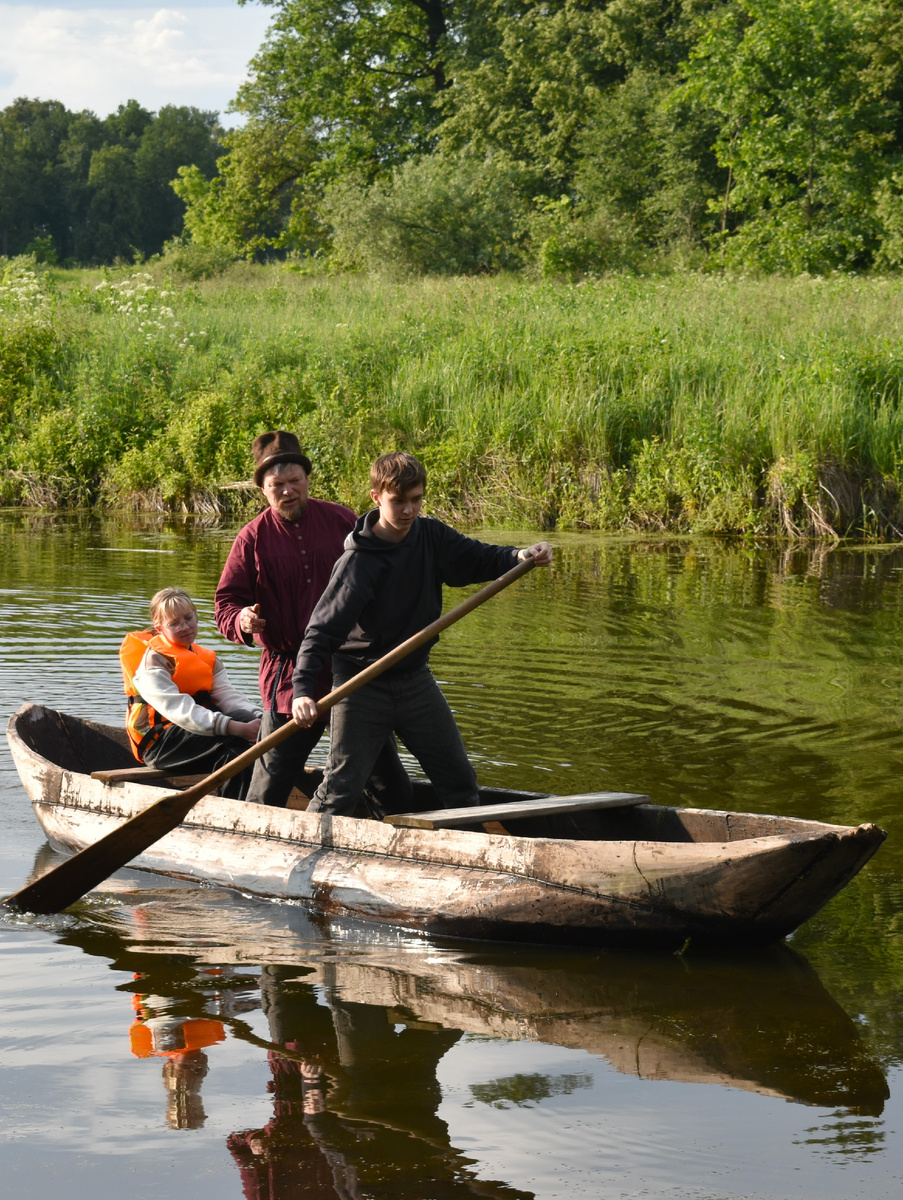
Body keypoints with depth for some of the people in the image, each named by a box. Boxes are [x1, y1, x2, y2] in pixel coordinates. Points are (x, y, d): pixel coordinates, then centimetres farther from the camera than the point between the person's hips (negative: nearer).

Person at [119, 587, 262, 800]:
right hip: (159, 743, -7)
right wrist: (238, 728, -31)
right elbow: (179, 710, -20)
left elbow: (228, 695, 1)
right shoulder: (152, 661, -6)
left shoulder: (209, 660, 19)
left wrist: (260, 718, -22)